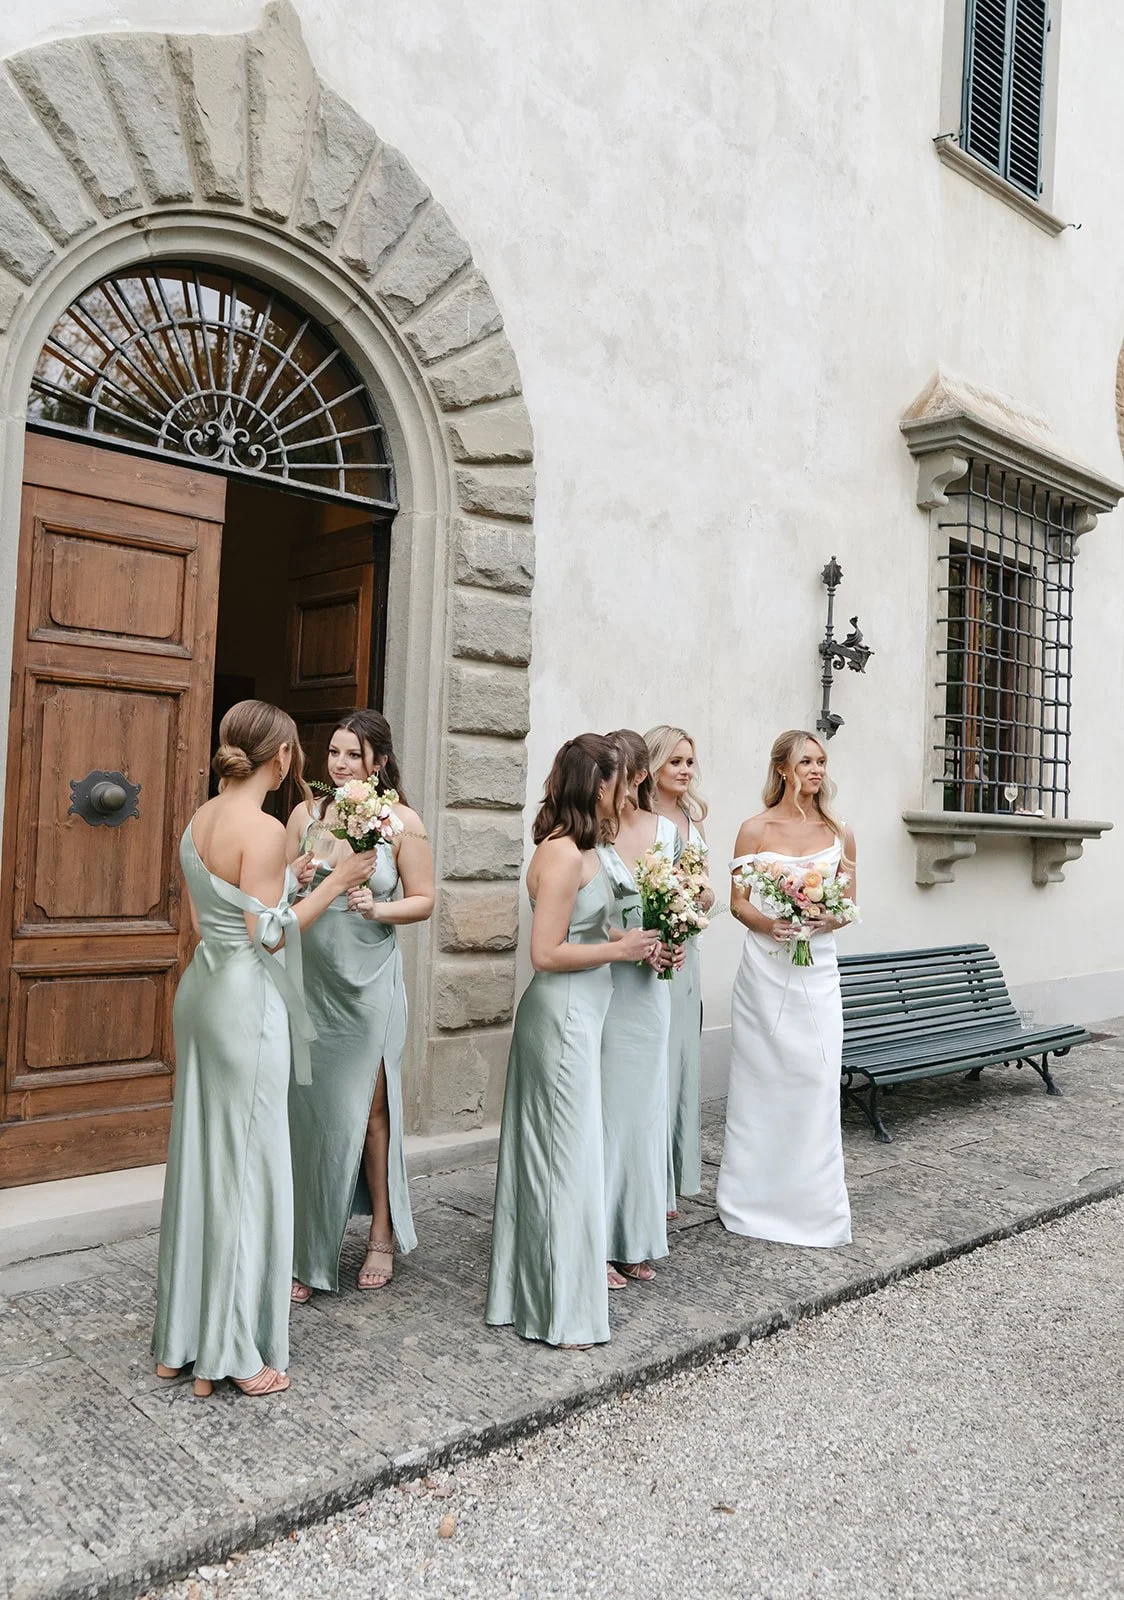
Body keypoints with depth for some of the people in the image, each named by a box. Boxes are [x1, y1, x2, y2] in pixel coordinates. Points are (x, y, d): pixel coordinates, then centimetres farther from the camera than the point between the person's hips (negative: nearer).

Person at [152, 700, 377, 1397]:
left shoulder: (200, 819, 8)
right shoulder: (264, 829, -18)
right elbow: (268, 935, -17)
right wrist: (335, 882, -9)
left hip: (202, 992, 9)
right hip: (247, 1003, -9)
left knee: (199, 1158, 16)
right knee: (246, 1167, 3)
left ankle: (183, 1340, 30)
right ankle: (231, 1354, 16)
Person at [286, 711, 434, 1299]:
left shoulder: (402, 822, -3)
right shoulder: (306, 814, 3)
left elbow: (423, 901, 0)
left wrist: (377, 908, -17)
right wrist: (299, 880, -13)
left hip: (369, 983, -2)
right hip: (310, 980, 2)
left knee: (366, 1108, 6)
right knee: (306, 1108, 4)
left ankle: (382, 1236, 25)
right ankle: (305, 1254, 18)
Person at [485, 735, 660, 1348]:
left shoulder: (575, 849, 11)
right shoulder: (563, 855, -19)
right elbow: (546, 954, -21)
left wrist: (623, 939, 8)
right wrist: (619, 949, -13)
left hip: (575, 1015, 10)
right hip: (564, 1016, -10)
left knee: (548, 1150, 17)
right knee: (568, 1153, 0)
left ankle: (528, 1287, 31)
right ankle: (562, 1312, 13)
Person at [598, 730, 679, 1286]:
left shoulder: (668, 831, 7)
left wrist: (674, 943, -4)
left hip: (649, 986, 5)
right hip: (599, 984, -5)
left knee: (642, 1107, 12)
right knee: (600, 1108, 0)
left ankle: (635, 1238, 25)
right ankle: (596, 1242, 12)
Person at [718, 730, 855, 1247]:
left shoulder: (839, 835, 7)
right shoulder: (756, 829, 1)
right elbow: (737, 902, 2)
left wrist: (827, 919, -11)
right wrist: (768, 924, -17)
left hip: (817, 974, 1)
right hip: (764, 969, -1)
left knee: (815, 1087, 0)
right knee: (760, 1084, 4)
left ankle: (814, 1208, 14)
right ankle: (754, 1203, 18)